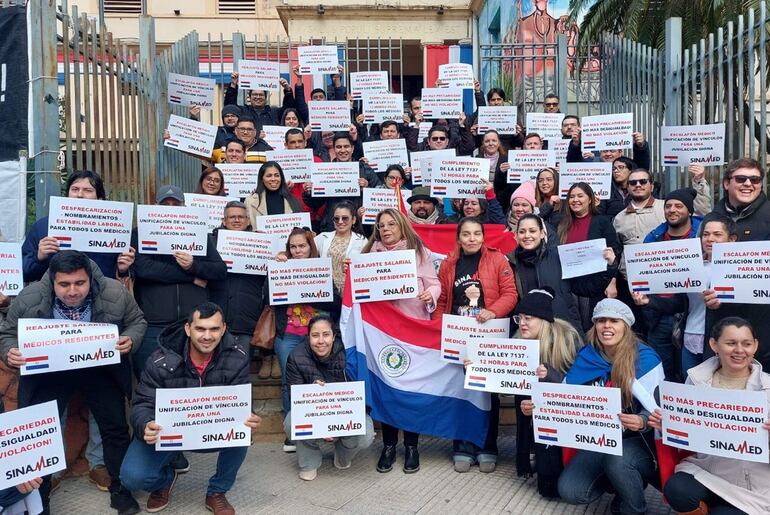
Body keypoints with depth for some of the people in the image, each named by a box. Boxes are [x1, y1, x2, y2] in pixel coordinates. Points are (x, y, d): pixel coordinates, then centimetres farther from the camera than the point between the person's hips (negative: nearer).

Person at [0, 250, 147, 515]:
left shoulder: (115, 294, -22)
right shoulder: (28, 299, -21)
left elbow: (137, 322, -5)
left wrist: (130, 340, -26)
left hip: (101, 368, 0)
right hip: (47, 371, 0)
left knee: (116, 428, 5)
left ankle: (120, 488, 28)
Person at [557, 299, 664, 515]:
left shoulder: (645, 358, -13)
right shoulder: (586, 357, -1)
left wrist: (642, 422, -35)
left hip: (636, 441, -4)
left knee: (617, 460, -36)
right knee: (569, 491, -14)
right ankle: (622, 480, 14)